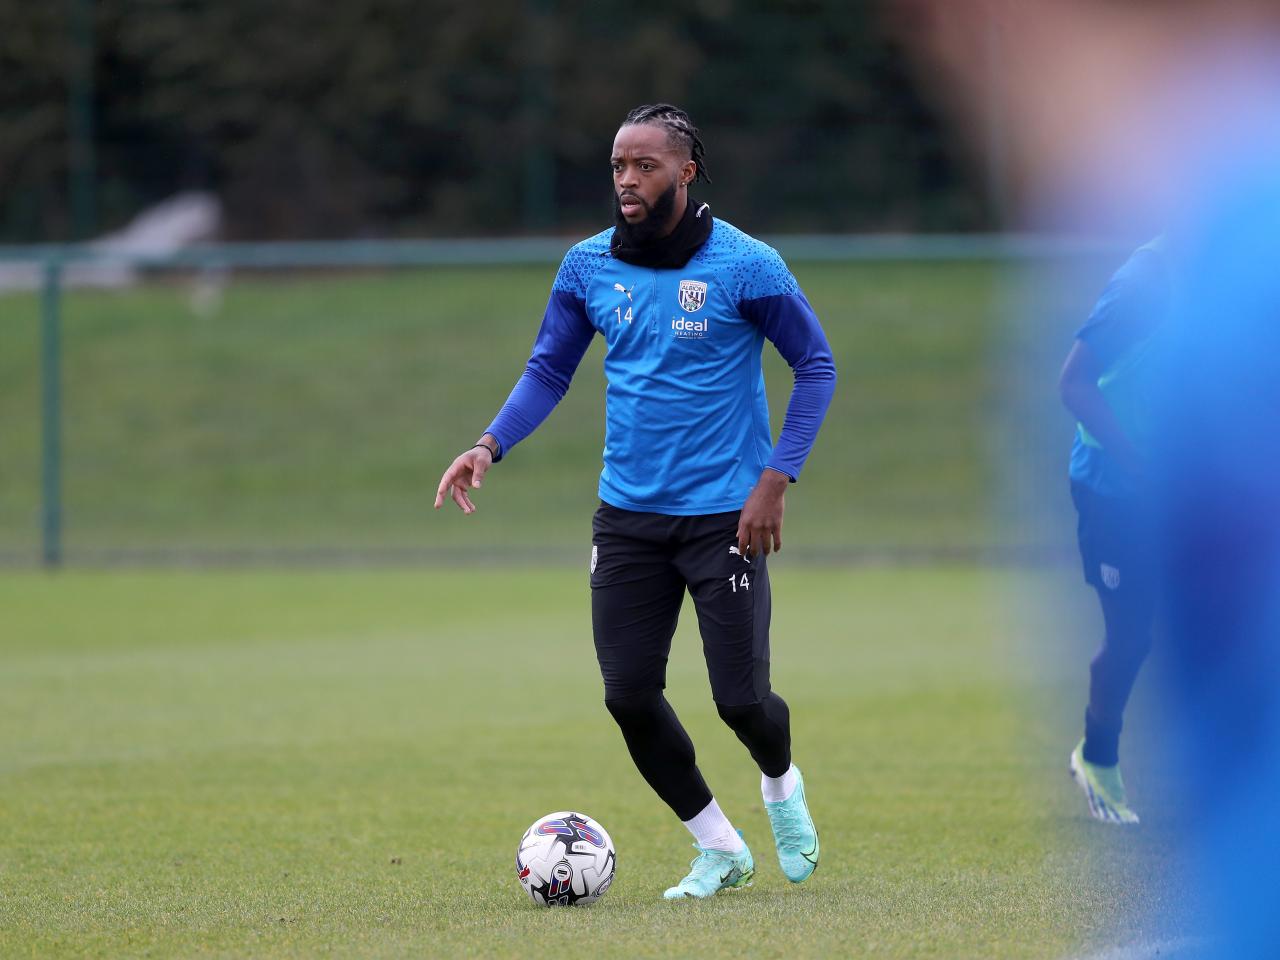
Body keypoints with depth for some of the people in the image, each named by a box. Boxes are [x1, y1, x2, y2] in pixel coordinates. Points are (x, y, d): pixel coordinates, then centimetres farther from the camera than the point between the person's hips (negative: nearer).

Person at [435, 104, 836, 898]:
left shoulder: (745, 266, -10)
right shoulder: (589, 266, 2)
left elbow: (816, 365, -4)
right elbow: (549, 370, 10)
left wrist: (776, 479, -12)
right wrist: (491, 446, -7)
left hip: (722, 515, -4)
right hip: (629, 514, 4)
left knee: (741, 698, -6)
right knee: (630, 696, -2)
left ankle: (782, 786, 31)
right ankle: (719, 851, 18)